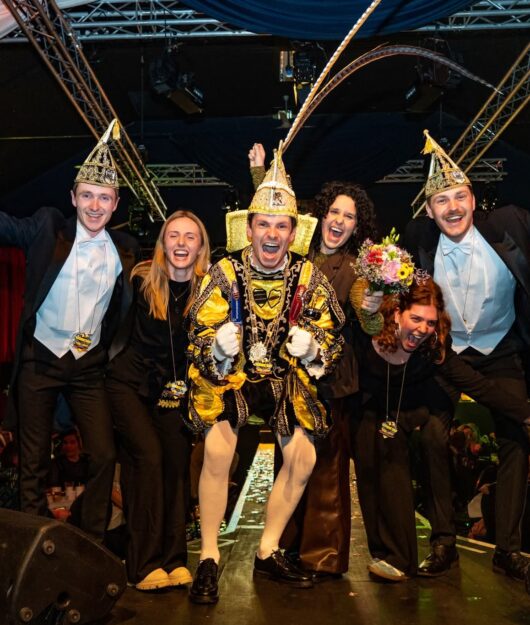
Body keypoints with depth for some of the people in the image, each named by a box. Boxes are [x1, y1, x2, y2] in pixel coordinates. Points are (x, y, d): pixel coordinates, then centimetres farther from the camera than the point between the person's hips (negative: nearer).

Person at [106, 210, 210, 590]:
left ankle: (174, 559, 6)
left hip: (175, 388, 2)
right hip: (131, 382, -2)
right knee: (149, 455, -15)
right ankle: (145, 563, -7)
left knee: (177, 461, -7)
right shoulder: (141, 280, -9)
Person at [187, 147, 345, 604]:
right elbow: (199, 335, -6)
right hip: (228, 374, -3)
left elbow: (333, 336, 4)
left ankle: (268, 552, 11)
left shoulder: (309, 277, -3)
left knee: (303, 459, -10)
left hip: (285, 377, 3)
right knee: (218, 451, -24)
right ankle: (209, 557, -6)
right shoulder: (225, 273, -8)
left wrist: (312, 346, -20)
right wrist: (219, 347, -29)